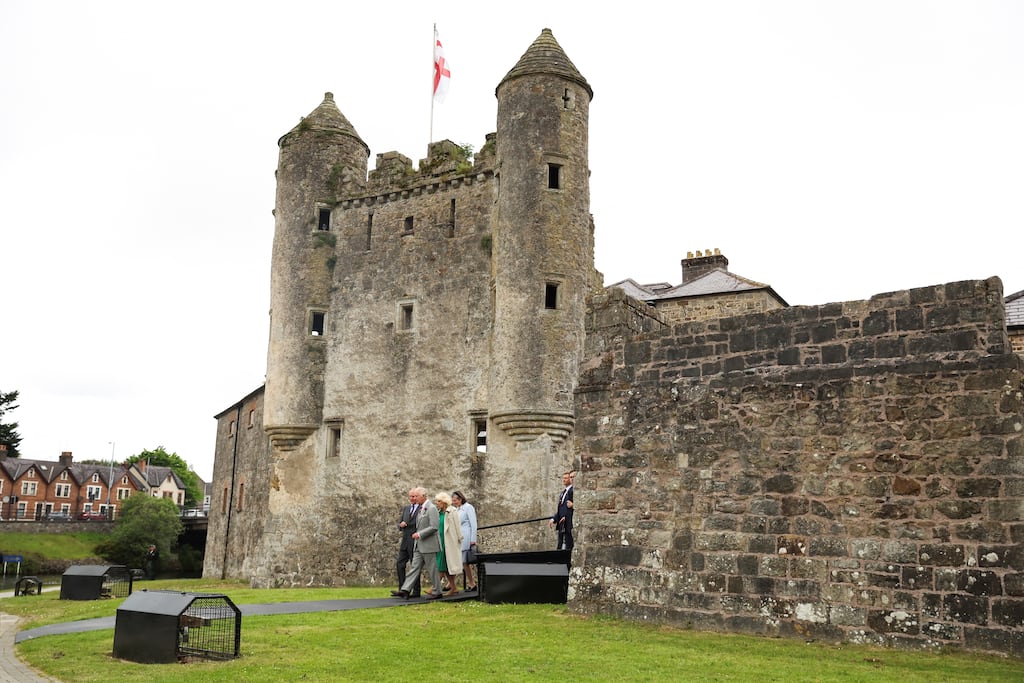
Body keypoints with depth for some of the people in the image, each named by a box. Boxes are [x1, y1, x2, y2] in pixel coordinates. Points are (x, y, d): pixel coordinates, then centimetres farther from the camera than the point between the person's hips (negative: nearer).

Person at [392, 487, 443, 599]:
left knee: (432, 569, 0)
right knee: (415, 567, 5)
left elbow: (434, 527, -21)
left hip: (428, 545, -9)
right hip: (419, 545, 9)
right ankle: (405, 590, 2)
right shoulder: (420, 509, 15)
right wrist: (416, 534, 11)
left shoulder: (431, 509, -14)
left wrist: (419, 534, -20)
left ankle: (436, 592, 10)